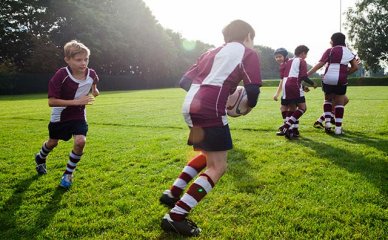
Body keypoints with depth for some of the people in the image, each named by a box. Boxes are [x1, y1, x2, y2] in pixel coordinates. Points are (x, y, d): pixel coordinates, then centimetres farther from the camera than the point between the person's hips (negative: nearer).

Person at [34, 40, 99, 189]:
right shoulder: (61, 75, -29)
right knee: (53, 143, 19)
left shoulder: (91, 74, -16)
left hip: (78, 115, 2)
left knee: (80, 141, -20)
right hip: (60, 116, -2)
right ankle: (40, 158, 56)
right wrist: (76, 101, -36)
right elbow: (52, 102, -31)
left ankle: (68, 174, 4)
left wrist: (94, 90, -8)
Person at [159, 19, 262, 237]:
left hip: (190, 106, 8)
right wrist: (249, 104, 16)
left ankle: (173, 194, 28)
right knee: (218, 167, 1)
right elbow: (253, 89, -4)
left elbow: (185, 81, 20)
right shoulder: (248, 53, 9)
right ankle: (176, 217, -4)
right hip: (210, 110, -8)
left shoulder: (213, 52, 26)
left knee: (209, 155, 26)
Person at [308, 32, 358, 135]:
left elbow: (319, 65, -6)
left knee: (328, 100, 20)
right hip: (341, 81, 1)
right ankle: (338, 128, 5)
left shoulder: (330, 51, 2)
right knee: (339, 103, 11)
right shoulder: (348, 52, 13)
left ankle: (327, 122, 7)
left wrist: (306, 74, -5)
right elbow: (355, 67, 8)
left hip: (328, 79, -1)